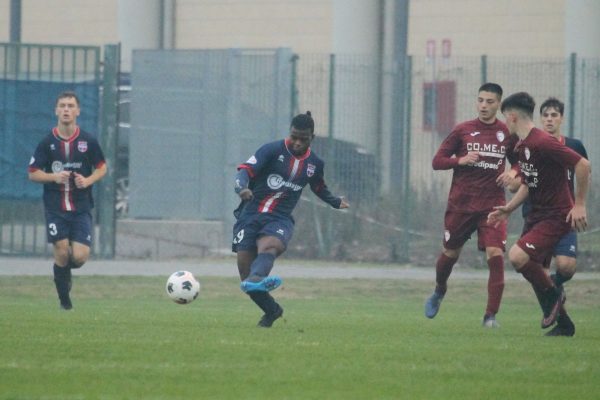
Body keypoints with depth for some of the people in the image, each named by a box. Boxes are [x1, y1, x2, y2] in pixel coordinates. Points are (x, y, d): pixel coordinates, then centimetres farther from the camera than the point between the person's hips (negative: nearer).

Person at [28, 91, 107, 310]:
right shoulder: (47, 142, -2)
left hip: (81, 207, 0)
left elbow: (102, 168, 10)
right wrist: (54, 177, -16)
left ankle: (66, 267, 27)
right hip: (55, 208, 0)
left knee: (80, 256, -10)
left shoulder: (88, 141, -1)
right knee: (62, 254, -6)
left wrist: (88, 180, -10)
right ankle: (64, 300, 12)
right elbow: (33, 173, 3)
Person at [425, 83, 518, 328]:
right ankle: (439, 292, 45)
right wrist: (461, 160, -16)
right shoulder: (463, 131, 0)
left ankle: (491, 315, -11)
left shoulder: (507, 134, 3)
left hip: (492, 205, 0)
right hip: (461, 204, 0)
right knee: (451, 254, 13)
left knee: (495, 255, -16)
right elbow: (437, 161, 1)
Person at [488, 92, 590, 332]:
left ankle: (552, 295, -1)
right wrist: (508, 209, 12)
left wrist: (579, 204, -21)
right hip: (536, 215, 10)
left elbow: (582, 165, -25)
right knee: (531, 266, 9)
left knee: (518, 256, -23)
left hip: (557, 216, -10)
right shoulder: (522, 147, 10)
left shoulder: (542, 143, -21)